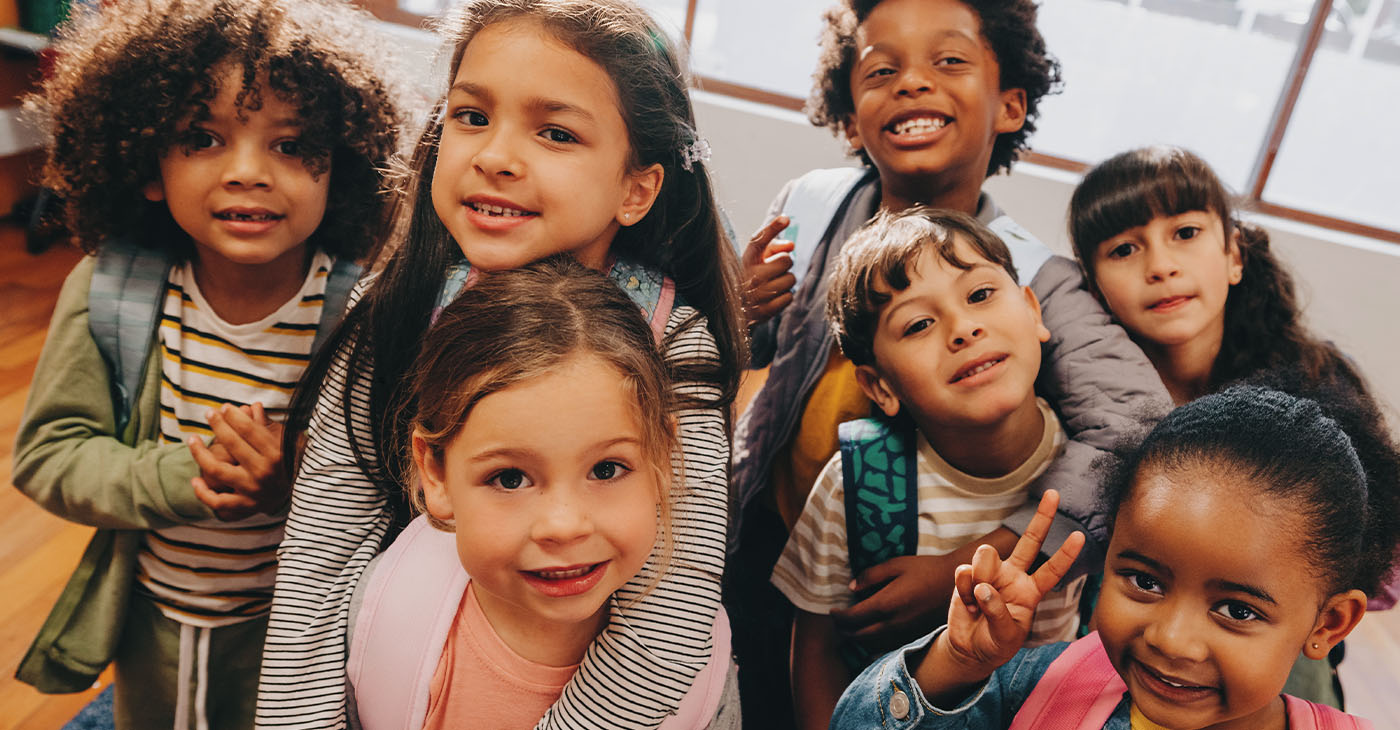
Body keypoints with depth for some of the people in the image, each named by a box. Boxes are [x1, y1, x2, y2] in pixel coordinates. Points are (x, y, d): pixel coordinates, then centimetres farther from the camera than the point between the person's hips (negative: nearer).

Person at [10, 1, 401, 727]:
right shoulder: (109, 292, -16)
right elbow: (46, 452, -10)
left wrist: (299, 483, -37)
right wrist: (173, 478, -27)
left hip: (287, 630, -2)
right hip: (147, 612, 3)